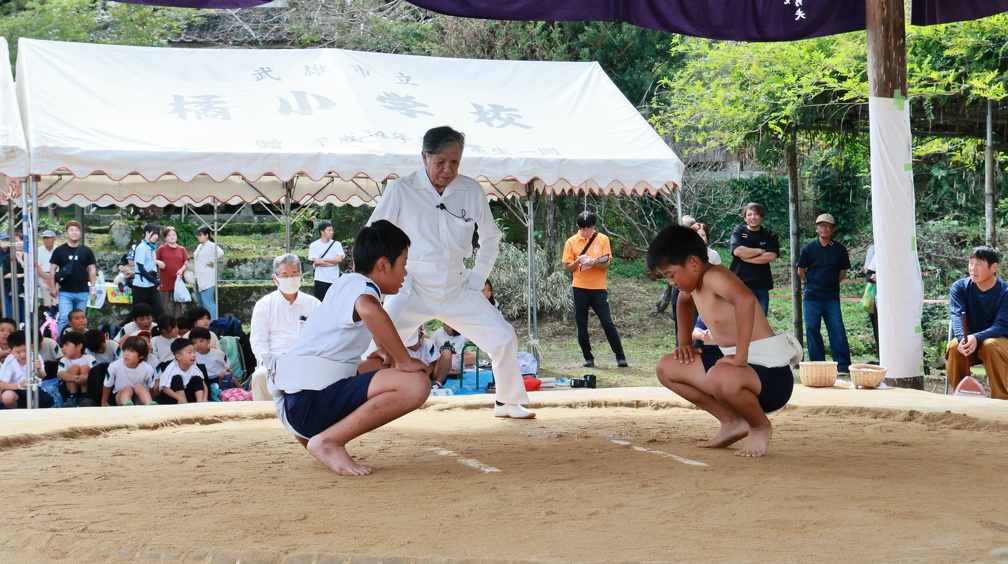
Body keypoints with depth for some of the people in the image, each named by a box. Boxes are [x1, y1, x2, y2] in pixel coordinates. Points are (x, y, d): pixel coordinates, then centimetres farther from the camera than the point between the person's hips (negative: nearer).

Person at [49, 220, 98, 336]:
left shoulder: (86, 251, 7)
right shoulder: (59, 251, 3)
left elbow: (92, 269, 11)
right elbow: (52, 269, 5)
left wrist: (93, 287, 4)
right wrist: (52, 287, -1)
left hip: (82, 292, 2)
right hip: (65, 292, -2)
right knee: (64, 319, -10)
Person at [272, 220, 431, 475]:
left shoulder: (346, 283, 24)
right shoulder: (361, 286, -6)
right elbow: (369, 310, -33)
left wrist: (385, 350, 34)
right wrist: (405, 361, -24)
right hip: (312, 401, -10)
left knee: (378, 365, 35)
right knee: (416, 384, -23)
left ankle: (311, 435, 16)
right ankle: (329, 441, -16)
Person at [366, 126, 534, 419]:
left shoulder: (472, 191, -2)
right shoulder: (401, 190, -11)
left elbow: (490, 238, 14)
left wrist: (478, 277, 6)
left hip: (459, 291, 3)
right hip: (414, 290, -3)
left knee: (504, 338, -3)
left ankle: (508, 403, 17)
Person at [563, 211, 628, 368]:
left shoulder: (602, 239, 2)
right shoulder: (571, 242, 4)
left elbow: (607, 263, -2)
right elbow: (569, 268, 6)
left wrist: (595, 263, -22)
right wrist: (578, 261, -15)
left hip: (599, 287, -1)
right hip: (580, 289, 1)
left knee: (608, 323, -5)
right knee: (581, 326, 3)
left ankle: (620, 357, -1)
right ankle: (588, 357, 13)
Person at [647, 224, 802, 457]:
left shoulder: (713, 276, -18)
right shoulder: (694, 285, 11)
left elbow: (745, 299, -40)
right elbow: (684, 301, 37)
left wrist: (740, 357, -38)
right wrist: (685, 343, 24)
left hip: (773, 373, -10)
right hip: (740, 368, 10)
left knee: (721, 378, -41)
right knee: (667, 368, 11)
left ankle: (760, 426, -9)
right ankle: (732, 421, 15)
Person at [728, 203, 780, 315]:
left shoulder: (770, 235, 8)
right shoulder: (738, 231, 6)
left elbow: (772, 256, -7)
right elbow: (737, 251, -12)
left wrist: (746, 258, -8)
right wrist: (760, 251, -4)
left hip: (761, 286, 1)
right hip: (739, 283, -1)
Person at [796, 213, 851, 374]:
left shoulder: (839, 249, 4)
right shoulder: (808, 248, 3)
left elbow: (843, 272, 14)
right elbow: (801, 271, 11)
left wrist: (831, 284, 10)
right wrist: (812, 284, 11)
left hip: (832, 298, 0)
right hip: (812, 298, 0)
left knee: (838, 330, -6)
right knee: (812, 329, 2)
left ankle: (843, 365, -3)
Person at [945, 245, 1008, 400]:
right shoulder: (960, 287, -3)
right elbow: (957, 316, -15)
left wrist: (977, 338, -37)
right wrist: (963, 339, -38)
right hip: (967, 337, 2)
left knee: (990, 346, -36)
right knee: (954, 347, -31)